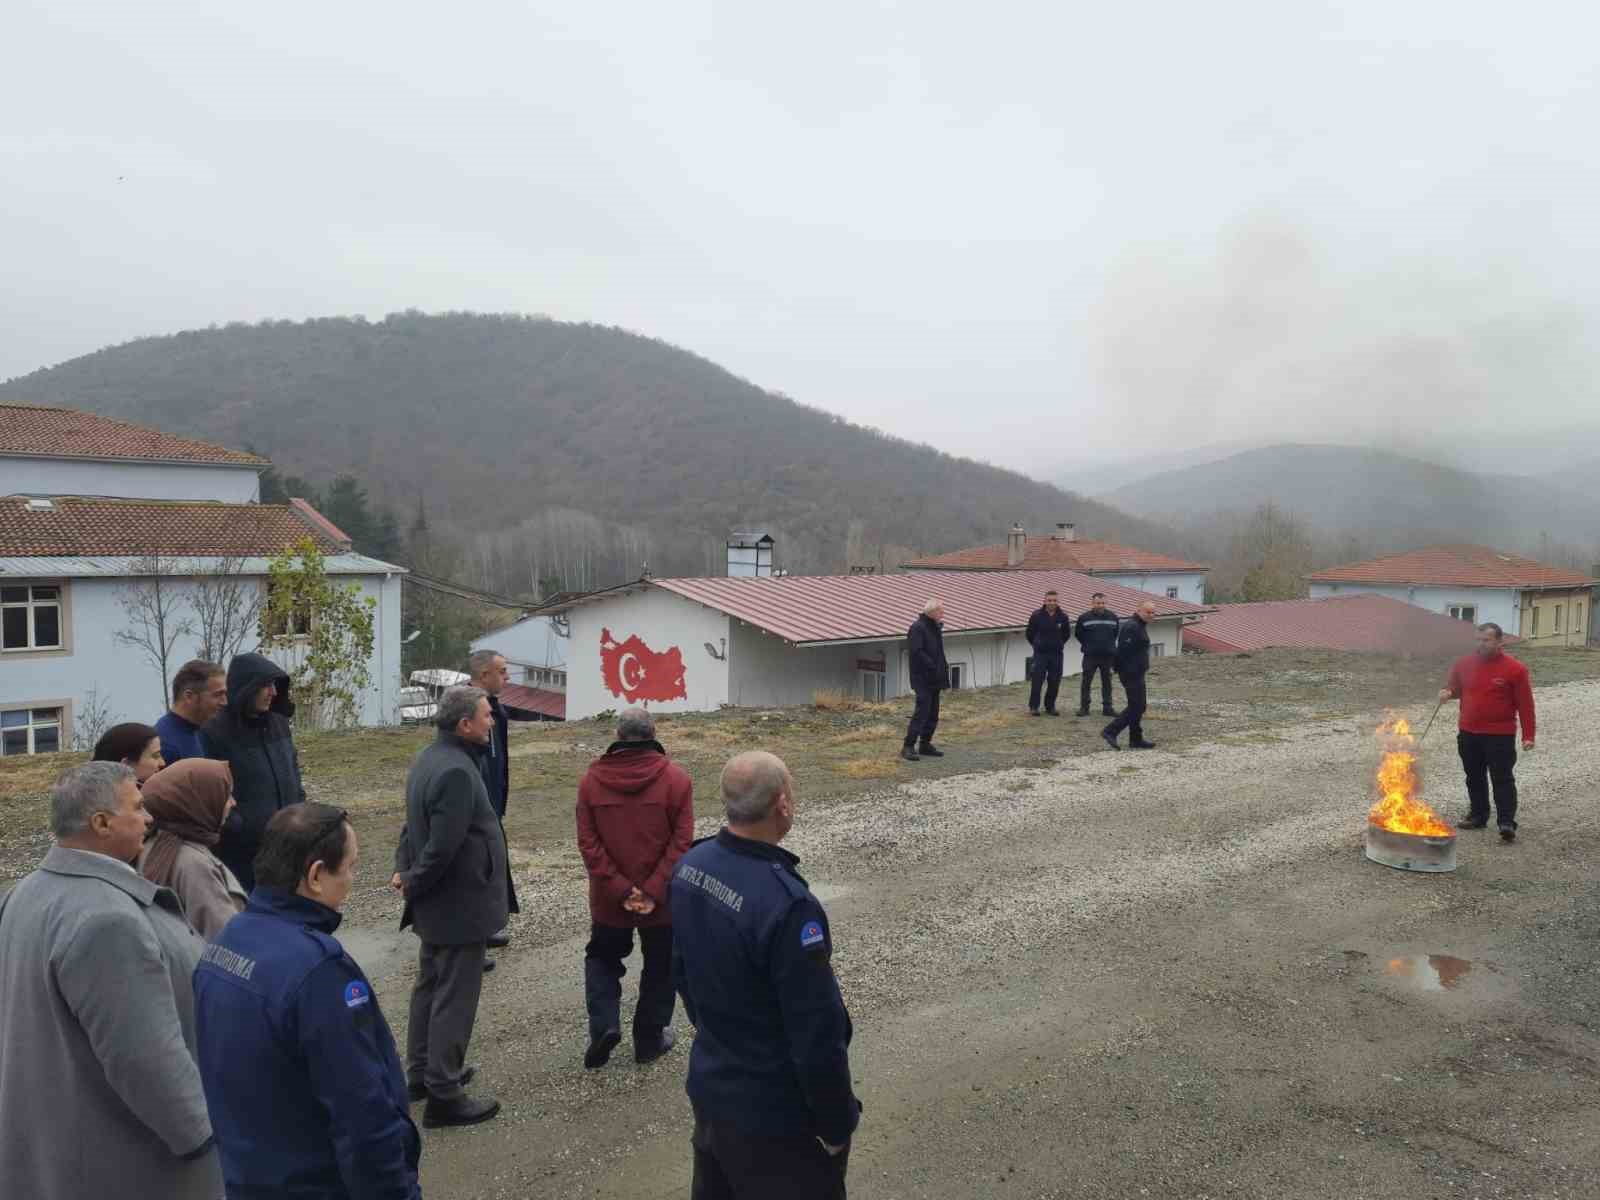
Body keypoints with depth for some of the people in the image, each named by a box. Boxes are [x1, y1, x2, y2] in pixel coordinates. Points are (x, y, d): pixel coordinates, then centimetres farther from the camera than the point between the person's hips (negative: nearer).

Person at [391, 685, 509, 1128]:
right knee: (455, 998, 1)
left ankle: (422, 1073, 36)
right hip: (460, 904, -10)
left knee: (430, 986, 21)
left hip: (437, 902, 10)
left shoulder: (429, 758, 6)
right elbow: (443, 847, -28)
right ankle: (443, 1095, 11)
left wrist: (405, 869, 5)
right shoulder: (456, 771, -27)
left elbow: (414, 822, 13)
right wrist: (412, 885, -12)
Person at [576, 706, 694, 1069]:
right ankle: (650, 1041, 24)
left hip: (608, 899, 1)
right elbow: (681, 843, -16)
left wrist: (620, 890, -10)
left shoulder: (591, 779, -6)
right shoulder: (675, 778, -11)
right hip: (663, 901, -1)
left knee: (602, 958, 23)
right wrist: (653, 892, -15)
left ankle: (604, 1025, 6)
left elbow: (588, 844, -9)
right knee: (660, 968, 17)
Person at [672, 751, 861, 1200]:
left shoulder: (691, 864, -6)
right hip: (775, 1117, -7)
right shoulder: (787, 904, -32)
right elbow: (818, 1034, -25)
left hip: (708, 1086, 8)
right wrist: (837, 1124, -10)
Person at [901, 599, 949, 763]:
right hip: (922, 678, -9)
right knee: (922, 711, -12)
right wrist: (934, 667, -21)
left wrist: (943, 667, 9)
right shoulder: (918, 628, -13)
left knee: (932, 713, 11)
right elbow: (915, 652, -22)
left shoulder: (936, 628, 16)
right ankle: (908, 746, -8)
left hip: (934, 679, 9)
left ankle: (925, 744, 20)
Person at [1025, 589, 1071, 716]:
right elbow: (1030, 633, 7)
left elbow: (1067, 634, 16)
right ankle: (1033, 706, 6)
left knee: (1054, 682, 5)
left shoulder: (1063, 617, 0)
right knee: (1037, 680, -4)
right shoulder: (1037, 615, -6)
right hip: (1040, 653, -2)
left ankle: (1050, 706, 17)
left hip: (1057, 654, 2)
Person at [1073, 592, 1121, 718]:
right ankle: (1084, 707, 7)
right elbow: (1078, 634, 6)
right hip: (1090, 656, -2)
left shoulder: (1113, 617, 3)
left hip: (1108, 655, 2)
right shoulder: (1084, 617, -5)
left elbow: (1116, 633, 18)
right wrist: (1088, 646, 7)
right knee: (1086, 681, 0)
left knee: (1107, 682, 9)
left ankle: (1107, 707, 15)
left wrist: (1110, 645, 13)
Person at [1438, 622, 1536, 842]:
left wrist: (1528, 736, -10)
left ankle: (1507, 823, -4)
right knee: (1474, 778, 15)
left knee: (1502, 779, -5)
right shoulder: (1465, 664, 4)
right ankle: (1477, 816, 28)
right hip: (1469, 734, 5)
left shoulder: (1514, 669, -9)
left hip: (1500, 736, -5)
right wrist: (1447, 693, -5)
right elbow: (1454, 686, 20)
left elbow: (1525, 705, -8)